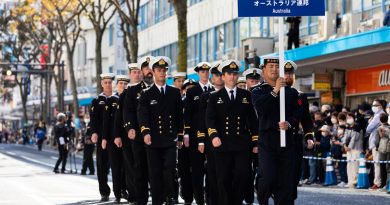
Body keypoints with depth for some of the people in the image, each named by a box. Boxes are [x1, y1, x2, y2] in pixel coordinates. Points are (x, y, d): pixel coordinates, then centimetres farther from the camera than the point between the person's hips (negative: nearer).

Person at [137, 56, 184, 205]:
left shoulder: (175, 92, 10)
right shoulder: (146, 94, 3)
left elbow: (180, 115, 13)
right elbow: (142, 114, -9)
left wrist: (180, 136, 11)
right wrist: (145, 132, -25)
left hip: (170, 140, 1)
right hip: (153, 140, -1)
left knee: (170, 170, -9)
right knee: (155, 173, 3)